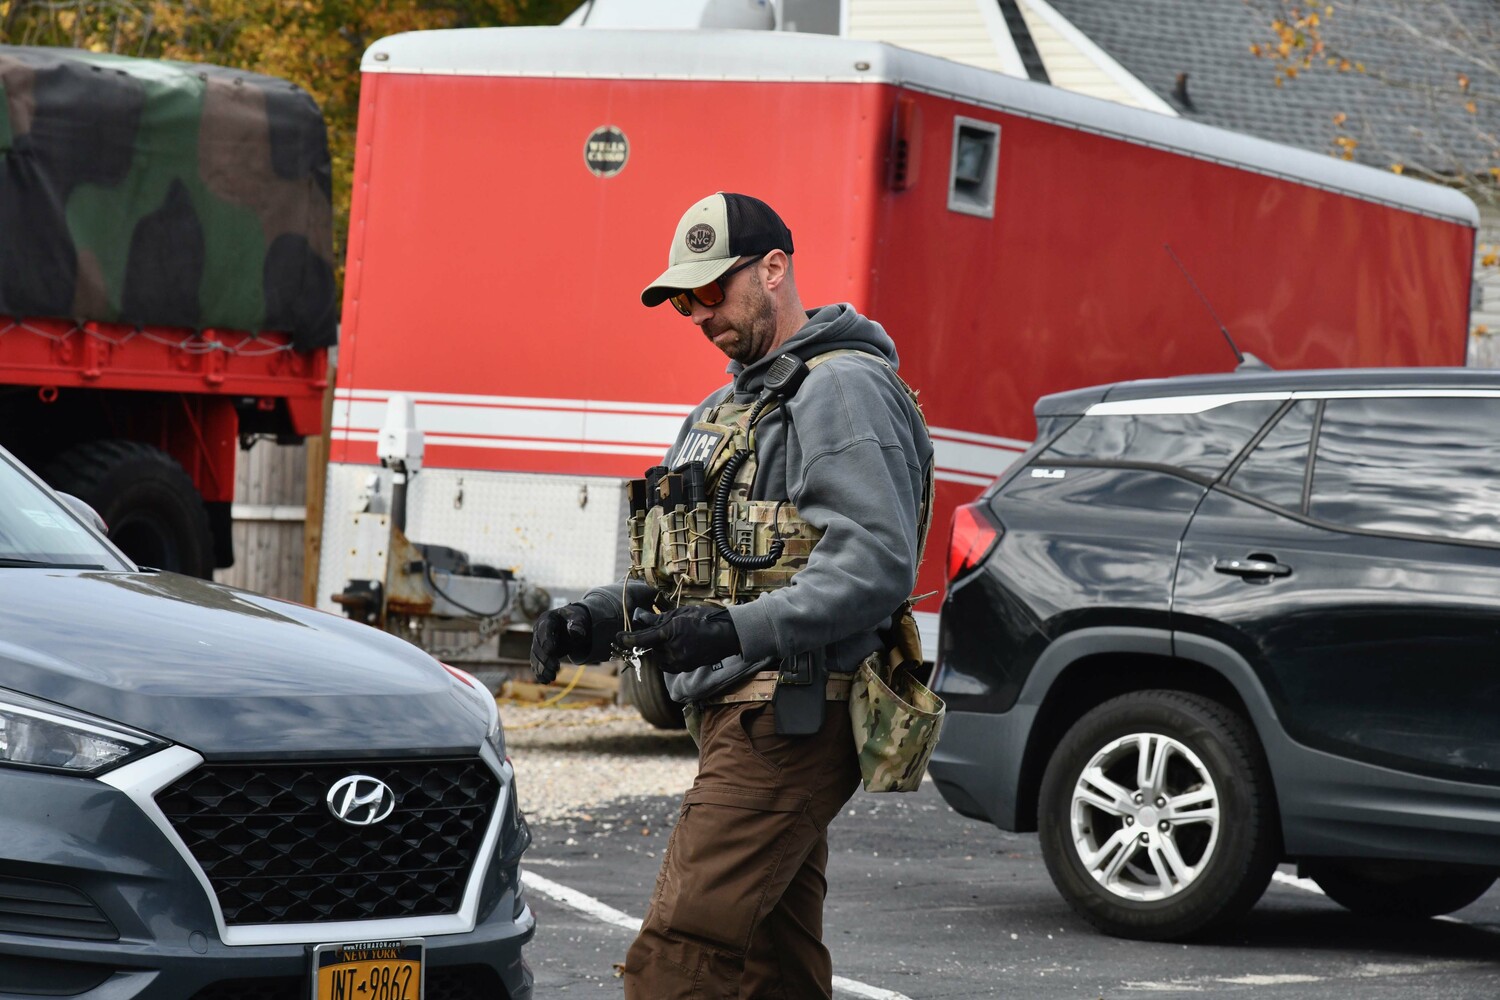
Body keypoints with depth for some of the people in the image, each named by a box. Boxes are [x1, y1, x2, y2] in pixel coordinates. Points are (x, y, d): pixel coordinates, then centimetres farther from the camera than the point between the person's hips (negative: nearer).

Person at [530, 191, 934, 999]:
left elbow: (876, 565, -20)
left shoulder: (844, 389, -9)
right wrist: (598, 619, 7)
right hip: (743, 720, 10)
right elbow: (693, 570, 26)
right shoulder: (728, 409, 23)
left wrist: (737, 631, -29)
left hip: (788, 720, -10)